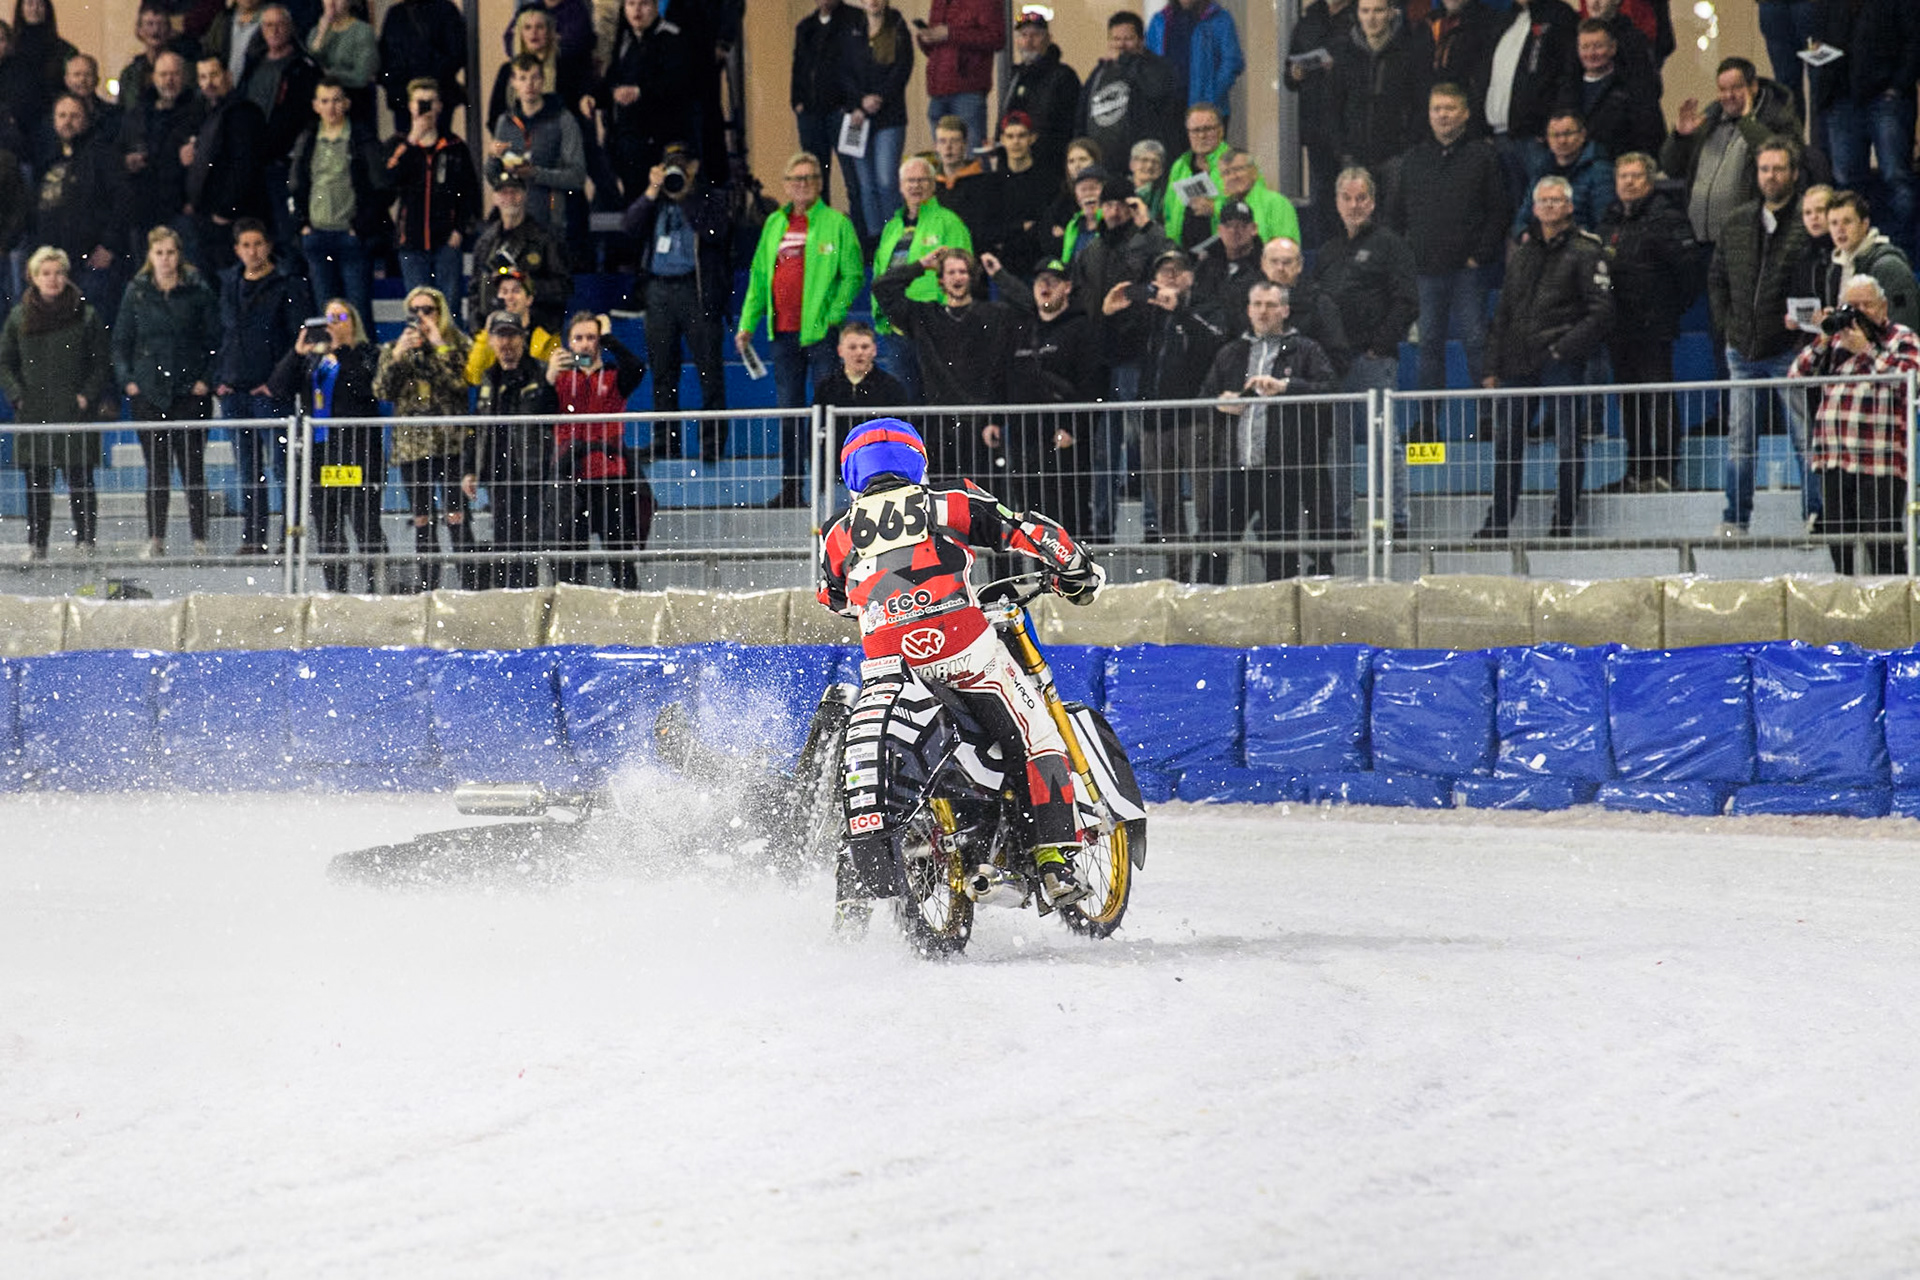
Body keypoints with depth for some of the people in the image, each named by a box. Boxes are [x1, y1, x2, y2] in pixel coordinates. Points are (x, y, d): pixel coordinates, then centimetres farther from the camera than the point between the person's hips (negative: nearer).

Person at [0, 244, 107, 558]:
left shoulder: (86, 315, 2)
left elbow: (102, 362, 5)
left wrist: (88, 397, -6)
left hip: (75, 412, -2)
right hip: (33, 412, 2)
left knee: (80, 479, -3)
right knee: (36, 482, 2)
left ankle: (85, 540, 5)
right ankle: (37, 542, 8)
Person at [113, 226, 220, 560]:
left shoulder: (198, 291, 2)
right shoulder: (137, 292, 7)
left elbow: (215, 338, 5)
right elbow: (121, 340, 12)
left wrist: (207, 379, -5)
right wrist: (127, 379, 0)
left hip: (190, 391, -2)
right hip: (149, 392, 2)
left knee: (192, 466, -2)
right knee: (156, 468, 3)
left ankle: (199, 539, 3)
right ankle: (155, 539, 8)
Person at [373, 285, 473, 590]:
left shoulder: (457, 344, 6)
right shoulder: (394, 349, 15)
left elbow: (460, 381, -10)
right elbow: (382, 390, 3)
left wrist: (439, 346, -9)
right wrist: (397, 356, -8)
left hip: (449, 443, -4)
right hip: (411, 444, 4)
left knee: (456, 516, -11)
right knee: (422, 522, 6)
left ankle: (468, 585, -11)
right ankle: (427, 588, 10)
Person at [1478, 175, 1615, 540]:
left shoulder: (1585, 251, -1)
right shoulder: (1521, 250, 18)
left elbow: (1601, 312, -6)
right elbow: (1503, 310, 21)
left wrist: (1563, 348, -13)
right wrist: (1493, 366, 15)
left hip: (1562, 363, -6)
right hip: (1517, 363, 6)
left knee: (1569, 445, -5)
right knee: (1506, 441, 8)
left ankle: (1563, 523, 4)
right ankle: (1497, 523, 17)